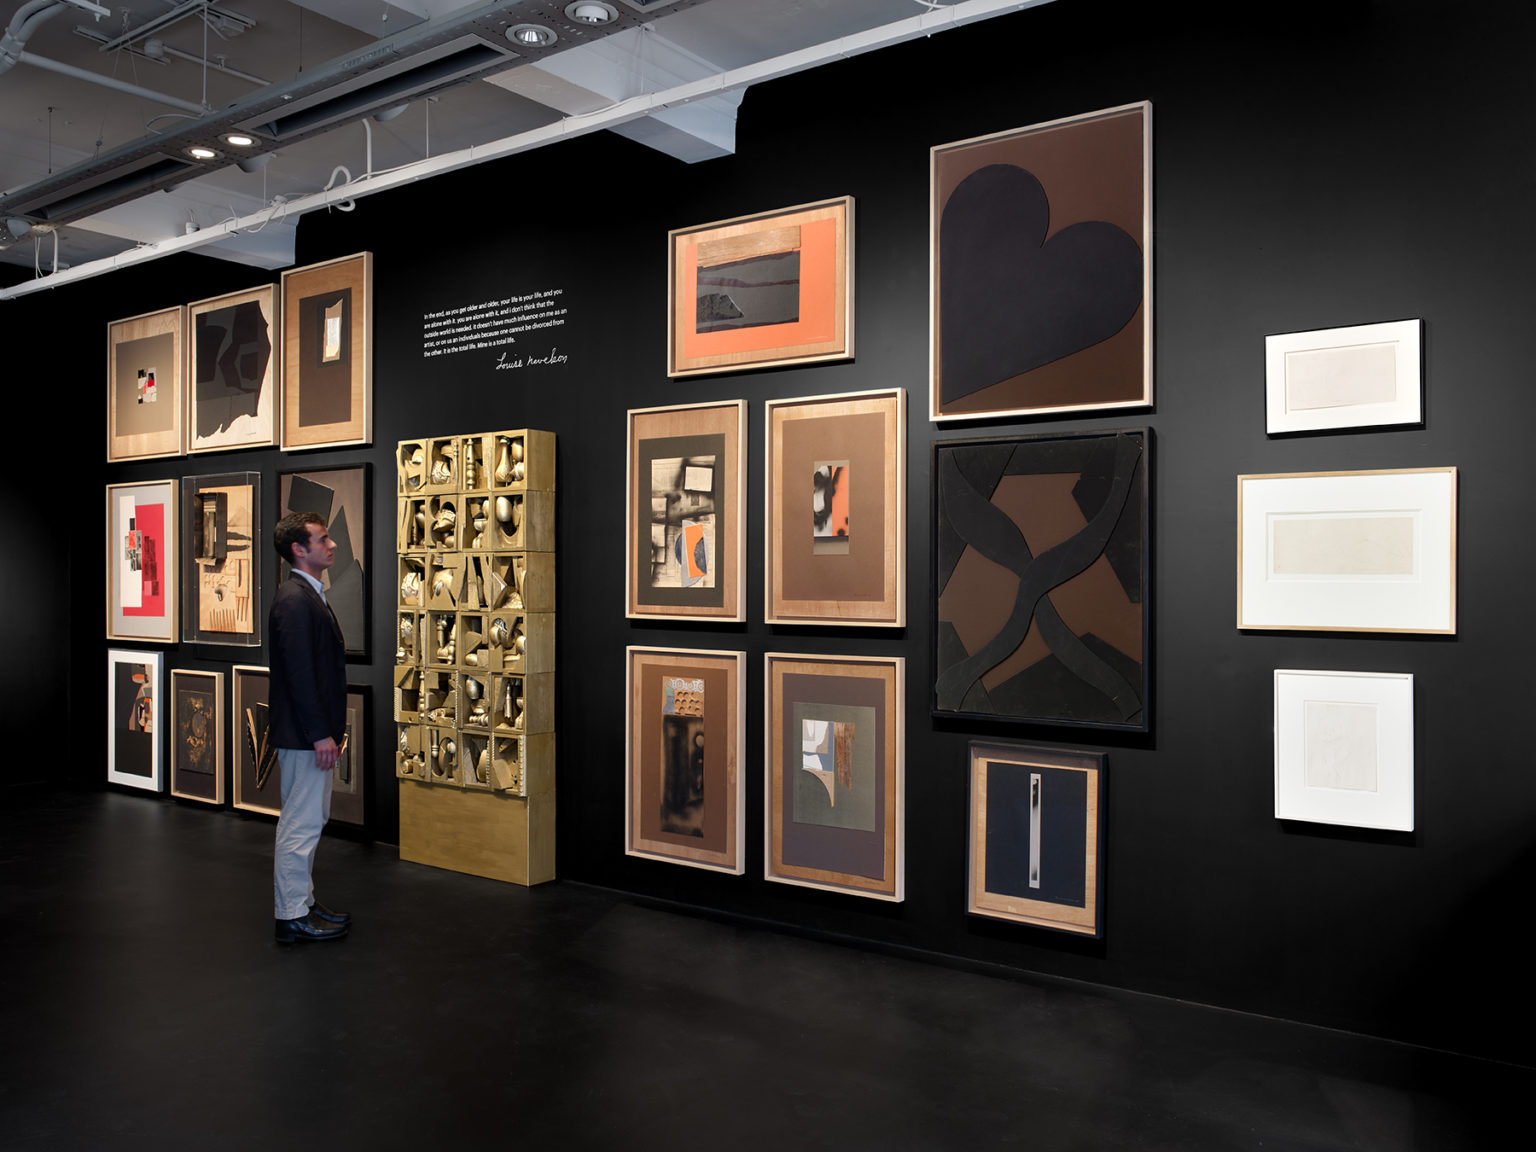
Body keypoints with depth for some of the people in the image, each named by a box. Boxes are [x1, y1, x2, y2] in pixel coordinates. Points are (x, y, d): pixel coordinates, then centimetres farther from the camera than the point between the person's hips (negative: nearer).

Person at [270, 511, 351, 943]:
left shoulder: (309, 595, 15)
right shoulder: (293, 598, -17)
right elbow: (298, 671, -22)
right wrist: (320, 734, -22)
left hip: (313, 732, 11)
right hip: (303, 733, -11)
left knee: (311, 820, 17)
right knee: (301, 824, -3)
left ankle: (304, 903, 28)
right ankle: (291, 916, 7)